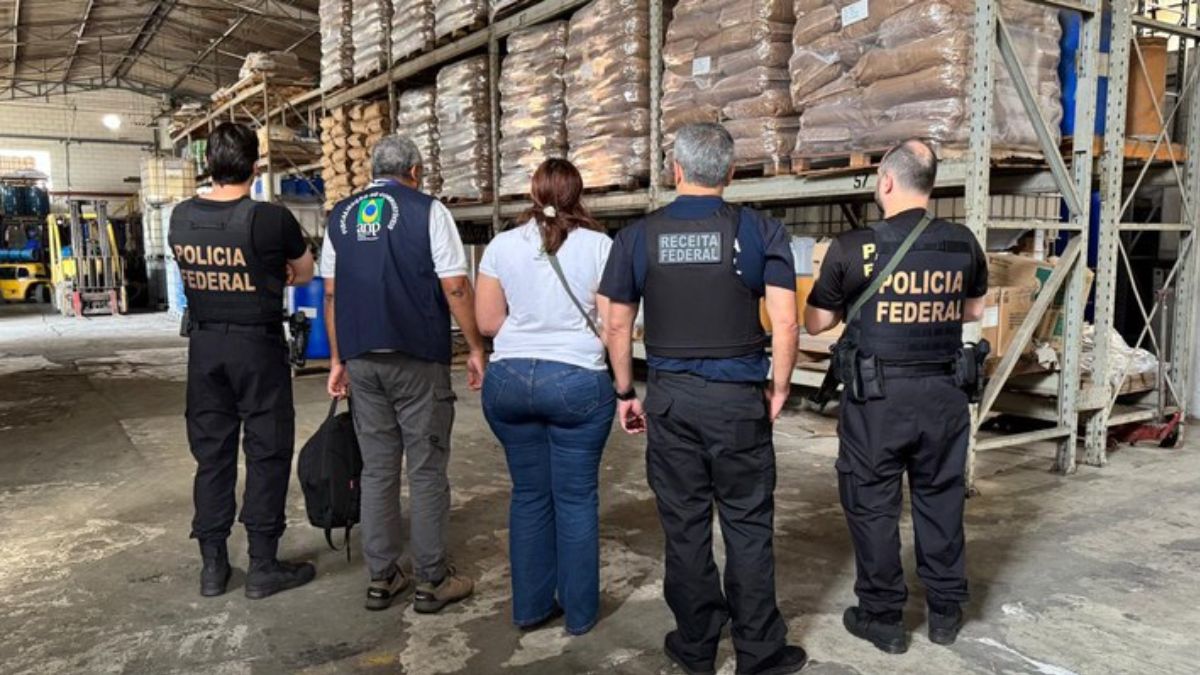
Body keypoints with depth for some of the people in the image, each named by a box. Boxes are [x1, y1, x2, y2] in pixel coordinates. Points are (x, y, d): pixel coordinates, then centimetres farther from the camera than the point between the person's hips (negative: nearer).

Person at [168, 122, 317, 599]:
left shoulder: (180, 218, -1)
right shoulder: (271, 219, -16)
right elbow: (305, 273, 0)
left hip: (204, 344, 5)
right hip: (257, 345, -5)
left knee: (211, 451, 12)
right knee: (267, 452, 4)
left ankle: (213, 564, 20)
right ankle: (263, 566, 10)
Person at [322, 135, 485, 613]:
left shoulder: (340, 216, 11)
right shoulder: (427, 210, -3)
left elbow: (331, 294, 11)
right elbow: (456, 288, -9)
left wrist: (338, 360, 16)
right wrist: (476, 349, -1)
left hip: (361, 360, 5)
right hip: (418, 359, -4)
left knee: (377, 470, 11)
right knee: (426, 470, 3)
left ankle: (381, 579, 17)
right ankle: (431, 581, 10)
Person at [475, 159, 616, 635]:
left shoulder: (502, 246, 3)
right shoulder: (599, 246, -4)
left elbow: (487, 321, 5)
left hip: (508, 380, 3)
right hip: (577, 381, -3)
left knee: (529, 493, 14)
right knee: (576, 498, 8)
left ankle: (530, 606, 26)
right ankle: (579, 612, 20)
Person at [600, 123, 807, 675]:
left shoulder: (638, 236, 1)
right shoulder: (760, 232, -3)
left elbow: (618, 325, 2)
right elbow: (785, 323, -8)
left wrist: (625, 393, 12)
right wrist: (780, 388, 4)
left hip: (670, 398, 1)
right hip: (739, 398, -1)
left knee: (684, 524, 11)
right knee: (747, 524, 9)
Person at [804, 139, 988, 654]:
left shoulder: (853, 247, -13)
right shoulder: (963, 243, -1)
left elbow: (816, 322, -3)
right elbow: (975, 310, 15)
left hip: (877, 395, -4)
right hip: (942, 391, 4)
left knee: (872, 504, 9)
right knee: (940, 498, 17)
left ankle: (883, 618, 19)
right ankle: (946, 610, 30)